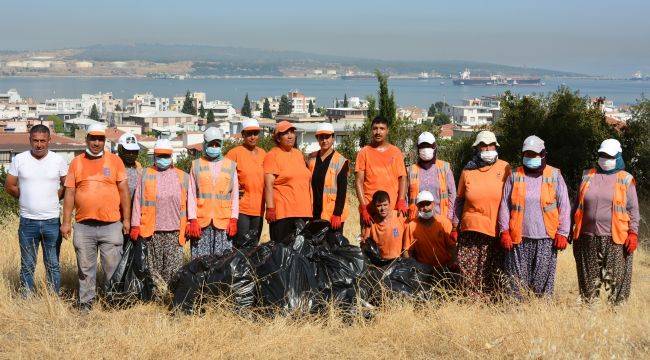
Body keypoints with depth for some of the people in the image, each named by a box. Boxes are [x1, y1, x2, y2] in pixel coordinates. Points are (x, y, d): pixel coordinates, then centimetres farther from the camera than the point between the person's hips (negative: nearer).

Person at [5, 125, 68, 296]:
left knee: (53, 266, 7)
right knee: (27, 266, 8)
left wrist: (53, 198, 0)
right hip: (27, 222, 0)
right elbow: (9, 186, 7)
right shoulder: (19, 160, 0)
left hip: (52, 222, 0)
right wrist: (26, 198, 5)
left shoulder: (59, 160, -1)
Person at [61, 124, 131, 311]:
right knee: (85, 268, 8)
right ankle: (85, 303, 17)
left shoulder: (115, 160, 4)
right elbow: (69, 193, 9)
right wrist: (66, 221, 4)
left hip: (111, 225, -2)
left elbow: (124, 191, 4)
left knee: (113, 267, 1)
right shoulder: (76, 162, 8)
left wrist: (126, 219, 0)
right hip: (83, 225, 2)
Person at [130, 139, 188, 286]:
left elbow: (188, 202, 11)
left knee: (174, 269, -2)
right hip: (152, 231, 0)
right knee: (155, 268, 5)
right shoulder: (146, 175, 9)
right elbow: (138, 201, 4)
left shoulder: (182, 177, 11)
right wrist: (135, 225, -3)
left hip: (175, 231, 0)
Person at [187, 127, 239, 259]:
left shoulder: (231, 166, 11)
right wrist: (192, 220, -4)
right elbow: (191, 195, 5)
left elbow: (235, 195, 9)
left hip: (224, 222, 0)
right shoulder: (196, 165, 9)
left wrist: (233, 220, 0)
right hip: (201, 221, 0)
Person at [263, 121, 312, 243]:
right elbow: (269, 184, -12)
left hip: (302, 211, 7)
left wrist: (310, 206, 20)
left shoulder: (298, 154, 17)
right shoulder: (273, 156, -5)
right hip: (282, 212, -7)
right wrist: (270, 209, -20)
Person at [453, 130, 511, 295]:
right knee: (469, 270, -4)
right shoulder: (468, 171, 9)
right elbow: (459, 200, 16)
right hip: (471, 228, 1)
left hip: (497, 229, -1)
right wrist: (455, 226, 12)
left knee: (492, 271, 2)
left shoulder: (504, 168, 5)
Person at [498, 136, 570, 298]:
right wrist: (504, 231, -2)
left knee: (543, 280, 1)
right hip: (519, 239, 1)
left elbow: (564, 207, 4)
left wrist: (562, 233, -3)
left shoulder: (555, 176, 6)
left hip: (546, 240, -1)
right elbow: (504, 205, 7)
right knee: (518, 280, 2)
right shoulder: (515, 176, 8)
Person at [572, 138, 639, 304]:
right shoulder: (588, 176, 12)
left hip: (615, 240, -3)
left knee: (615, 279, -3)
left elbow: (633, 209, 4)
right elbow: (578, 206, 17)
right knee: (589, 279, 9)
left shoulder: (625, 180, 5)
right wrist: (574, 231, 13)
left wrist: (633, 233, -6)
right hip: (588, 237, 3)